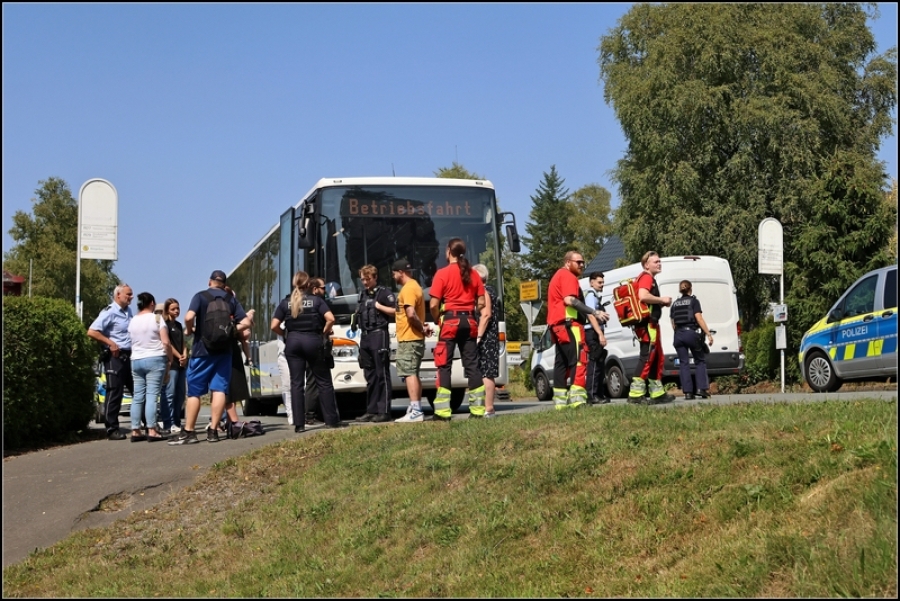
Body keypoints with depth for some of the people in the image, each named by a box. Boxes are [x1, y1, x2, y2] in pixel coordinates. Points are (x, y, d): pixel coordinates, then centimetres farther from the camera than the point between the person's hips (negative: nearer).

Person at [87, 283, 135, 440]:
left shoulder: (128, 311, 14)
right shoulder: (109, 312, -9)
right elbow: (91, 332, -17)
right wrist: (110, 343, -18)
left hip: (129, 356, 8)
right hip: (115, 357, -8)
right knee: (114, 393, -4)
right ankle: (112, 429, 1)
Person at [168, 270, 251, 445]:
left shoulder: (200, 296, -3)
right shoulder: (231, 299, 8)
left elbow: (189, 317, -19)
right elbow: (245, 322, 2)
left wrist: (189, 330, 0)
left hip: (202, 349, -3)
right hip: (224, 350, 3)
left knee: (194, 392, 2)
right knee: (219, 390, 2)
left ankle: (188, 432, 1)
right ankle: (213, 431, -1)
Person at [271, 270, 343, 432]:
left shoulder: (285, 303, 6)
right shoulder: (317, 300, 2)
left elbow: (274, 326, -1)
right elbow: (330, 319, -11)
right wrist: (325, 333, 5)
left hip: (293, 342, 1)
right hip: (313, 341, -1)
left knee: (296, 383, 3)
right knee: (324, 382, 7)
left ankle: (299, 424, -2)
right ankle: (331, 420, 7)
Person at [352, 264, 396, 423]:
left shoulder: (384, 293, -2)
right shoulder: (363, 294, 21)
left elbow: (396, 310, -10)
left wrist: (379, 306, -11)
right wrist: (356, 319, 14)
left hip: (379, 334, -8)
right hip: (365, 336, 8)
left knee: (382, 374, -8)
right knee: (370, 376, 9)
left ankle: (384, 411, -9)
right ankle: (371, 411, 12)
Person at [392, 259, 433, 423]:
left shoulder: (408, 288, -14)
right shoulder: (414, 286, 19)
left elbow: (411, 313, -25)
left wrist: (421, 327, -13)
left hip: (409, 339, -11)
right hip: (414, 338, 11)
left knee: (409, 374, -13)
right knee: (413, 374, 14)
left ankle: (415, 411, -17)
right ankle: (416, 409, 18)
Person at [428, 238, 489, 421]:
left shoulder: (442, 273, -6)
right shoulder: (473, 273, 7)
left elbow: (434, 305, -10)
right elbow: (482, 303, 6)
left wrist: (438, 320, 6)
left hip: (450, 320, -4)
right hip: (469, 322, 4)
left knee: (444, 366, -1)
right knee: (472, 365, 7)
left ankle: (443, 411, -6)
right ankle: (478, 408, 5)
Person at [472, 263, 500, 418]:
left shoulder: (483, 291, -9)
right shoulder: (490, 290, 19)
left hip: (485, 338, -10)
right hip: (492, 338, 10)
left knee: (485, 374, -11)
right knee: (488, 374, 10)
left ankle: (488, 409, -13)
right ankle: (489, 407, 12)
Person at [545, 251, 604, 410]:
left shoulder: (558, 276, 26)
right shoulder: (568, 276, -6)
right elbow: (569, 300, -21)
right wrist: (594, 312, -22)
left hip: (556, 325, 11)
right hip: (568, 324, -11)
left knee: (562, 362, 11)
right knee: (579, 360, -17)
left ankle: (560, 401, 11)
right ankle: (577, 398, -27)